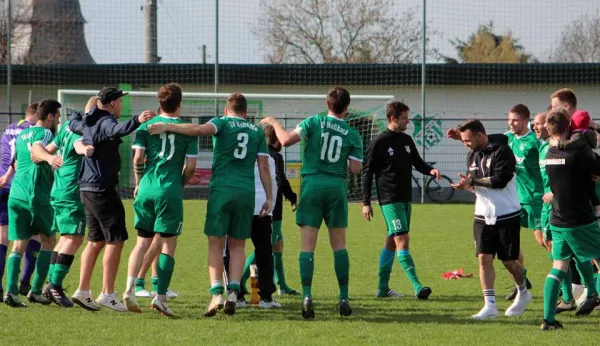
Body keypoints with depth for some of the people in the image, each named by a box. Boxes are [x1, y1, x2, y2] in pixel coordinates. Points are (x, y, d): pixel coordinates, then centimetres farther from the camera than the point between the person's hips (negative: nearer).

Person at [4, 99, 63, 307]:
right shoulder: (44, 133, -3)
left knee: (18, 245, 2)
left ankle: (11, 291, -17)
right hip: (37, 195, -6)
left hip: (16, 194, 6)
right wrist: (49, 157, -48)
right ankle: (36, 291, 6)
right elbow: (36, 149, -27)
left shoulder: (22, 134, 22)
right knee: (48, 241, 11)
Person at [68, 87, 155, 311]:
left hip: (87, 188, 10)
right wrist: (136, 121, -54)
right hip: (103, 189, -10)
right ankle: (107, 294, -6)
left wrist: (79, 113, 57)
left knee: (95, 240, 16)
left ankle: (83, 291, 15)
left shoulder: (88, 123, 14)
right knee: (115, 240, -5)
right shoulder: (105, 122, -14)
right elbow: (118, 130, -38)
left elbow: (73, 124, 37)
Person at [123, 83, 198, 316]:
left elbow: (138, 159, -1)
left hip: (147, 190, 2)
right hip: (171, 192, -2)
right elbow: (191, 166, -1)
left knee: (142, 242, 10)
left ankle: (130, 289, -5)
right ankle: (160, 296, -3)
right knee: (168, 244, 4)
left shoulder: (146, 126, 4)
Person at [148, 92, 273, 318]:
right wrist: (269, 197, 13)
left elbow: (200, 129, -17)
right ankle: (233, 292, -5)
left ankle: (217, 293, -12)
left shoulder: (223, 122, 4)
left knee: (216, 243, 1)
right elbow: (264, 166, 10)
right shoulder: (257, 131, 14)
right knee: (237, 245, 10)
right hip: (247, 193, 3)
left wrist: (168, 127, -12)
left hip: (222, 189, -3)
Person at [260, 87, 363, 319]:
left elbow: (286, 140, -9)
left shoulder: (315, 123, -2)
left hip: (312, 185, -1)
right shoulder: (352, 134, 3)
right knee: (339, 244, 10)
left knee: (308, 245, -2)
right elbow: (355, 169, 0)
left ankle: (307, 297, -14)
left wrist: (275, 123, 9)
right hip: (337, 187, 1)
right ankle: (344, 298, 7)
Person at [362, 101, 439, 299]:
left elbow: (417, 162, 20)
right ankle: (417, 287, -23)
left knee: (392, 242, 12)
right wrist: (366, 203, -7)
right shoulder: (379, 143, -8)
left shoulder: (407, 140, 12)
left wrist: (430, 170, -4)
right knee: (402, 240, -15)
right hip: (390, 199, -8)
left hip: (405, 199, 8)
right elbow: (367, 172, -5)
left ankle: (383, 288, 20)